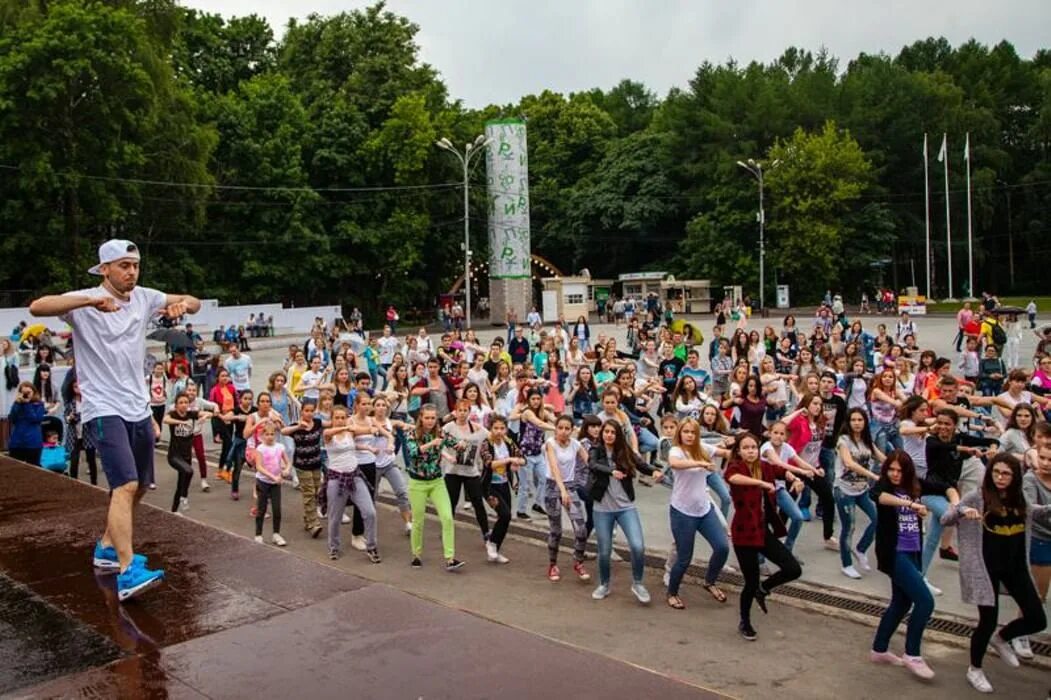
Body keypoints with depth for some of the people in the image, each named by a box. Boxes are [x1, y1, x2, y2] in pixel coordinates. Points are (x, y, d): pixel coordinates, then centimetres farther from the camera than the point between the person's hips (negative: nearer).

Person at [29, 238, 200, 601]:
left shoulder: (144, 298, 6)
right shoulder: (85, 302, -10)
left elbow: (194, 303, 12)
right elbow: (37, 307, -26)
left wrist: (183, 304, -12)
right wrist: (91, 300, -39)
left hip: (139, 409, 7)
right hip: (103, 410, -7)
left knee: (137, 487, 17)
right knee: (126, 485, -21)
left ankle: (108, 548, 38)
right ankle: (128, 573, -25)